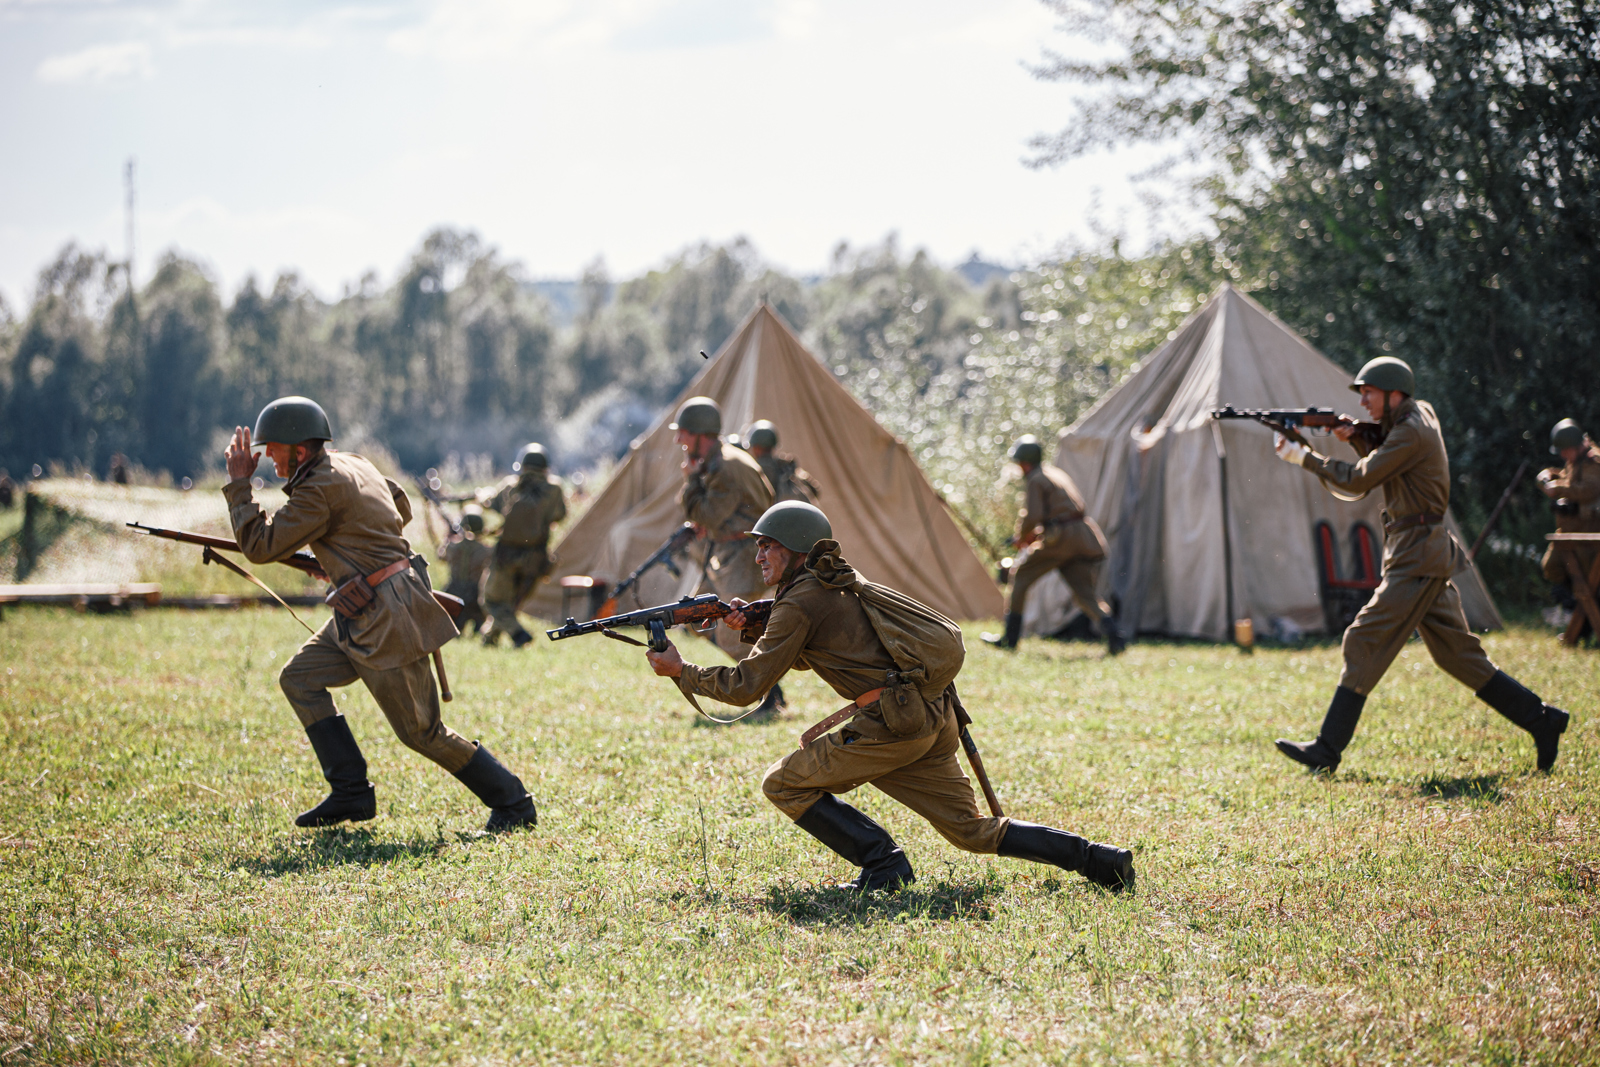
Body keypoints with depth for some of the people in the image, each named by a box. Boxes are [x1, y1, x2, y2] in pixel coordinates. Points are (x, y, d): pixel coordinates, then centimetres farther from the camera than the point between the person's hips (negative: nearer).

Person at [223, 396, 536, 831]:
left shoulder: (320, 489, -18)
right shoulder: (352, 463, 12)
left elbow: (260, 546, -16)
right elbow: (402, 510, 27)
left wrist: (239, 483, -7)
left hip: (387, 620, -10)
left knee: (422, 731, -3)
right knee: (299, 678, 9)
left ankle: (512, 803, 7)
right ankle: (351, 793, 8)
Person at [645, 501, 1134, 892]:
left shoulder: (800, 603, -4)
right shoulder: (839, 585, 22)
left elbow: (748, 686, -5)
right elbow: (801, 652, 38)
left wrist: (681, 672, 7)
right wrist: (750, 627, 23)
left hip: (892, 724, -9)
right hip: (936, 720, 9)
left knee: (784, 785, 3)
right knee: (972, 831, 13)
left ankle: (883, 864, -4)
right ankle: (1097, 860, 3)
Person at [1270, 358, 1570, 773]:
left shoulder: (1412, 432, -14)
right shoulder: (1420, 415, 15)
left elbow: (1359, 481, -14)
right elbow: (1379, 469, 27)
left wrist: (1303, 457, -7)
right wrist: (1356, 439, 10)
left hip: (1417, 560, -10)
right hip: (1428, 558, 10)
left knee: (1365, 643, -10)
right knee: (1457, 652, 11)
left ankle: (1327, 749, -11)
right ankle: (1540, 719, 12)